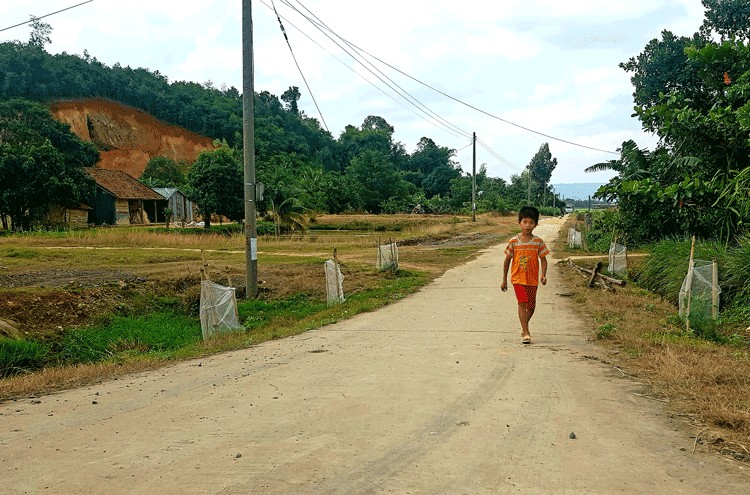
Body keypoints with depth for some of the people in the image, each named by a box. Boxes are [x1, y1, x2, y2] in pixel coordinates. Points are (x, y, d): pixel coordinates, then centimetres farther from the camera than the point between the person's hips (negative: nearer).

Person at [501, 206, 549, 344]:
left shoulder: (538, 242, -2)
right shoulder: (513, 242, -2)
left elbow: (543, 259, 3)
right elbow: (507, 260, 6)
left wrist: (543, 275, -14)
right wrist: (504, 279, 7)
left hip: (532, 279, 2)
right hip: (518, 278, -1)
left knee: (531, 306, 10)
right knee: (522, 302, -16)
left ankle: (524, 326, 37)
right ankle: (526, 333, -14)